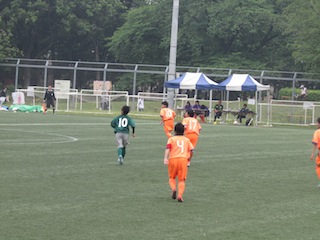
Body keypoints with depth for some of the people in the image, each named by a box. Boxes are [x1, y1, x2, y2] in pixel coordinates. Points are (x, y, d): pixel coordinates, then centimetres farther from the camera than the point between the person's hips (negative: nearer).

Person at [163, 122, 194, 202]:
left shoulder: (171, 139, 10)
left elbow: (168, 148, -7)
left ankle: (173, 189, -12)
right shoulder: (187, 140, 16)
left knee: (172, 177, 17)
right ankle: (180, 195, -15)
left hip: (173, 159, -1)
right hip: (183, 159, 1)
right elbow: (191, 150, 9)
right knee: (181, 179, 4)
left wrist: (165, 158, -19)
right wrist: (189, 158, 30)